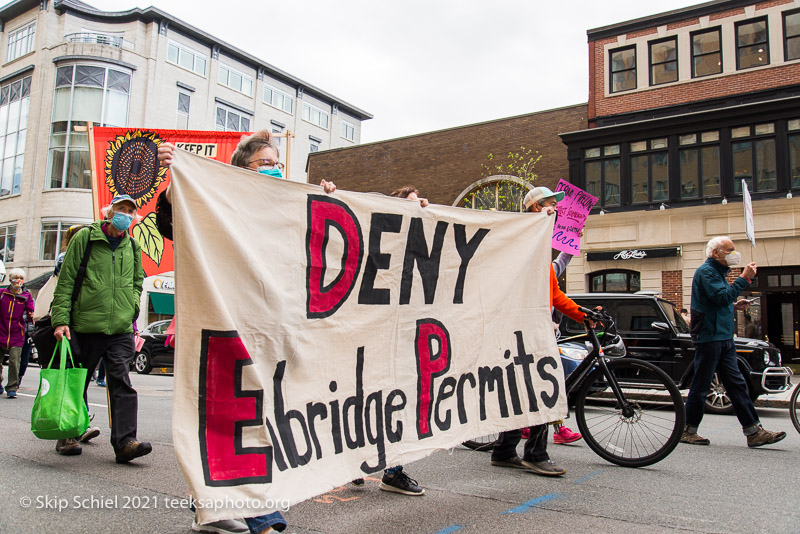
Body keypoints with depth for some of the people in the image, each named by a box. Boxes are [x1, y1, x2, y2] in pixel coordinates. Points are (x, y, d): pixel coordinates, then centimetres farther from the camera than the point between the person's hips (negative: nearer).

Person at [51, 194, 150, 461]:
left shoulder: (132, 246, 13)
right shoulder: (85, 237, 2)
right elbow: (66, 281, 0)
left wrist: (131, 307, 9)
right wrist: (61, 319, -8)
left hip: (121, 329, 2)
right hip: (85, 325, -2)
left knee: (122, 382, -9)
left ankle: (124, 441, -12)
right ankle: (67, 436, 27)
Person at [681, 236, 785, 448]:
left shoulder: (717, 272, 20)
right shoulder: (706, 271, -11)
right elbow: (723, 297, -24)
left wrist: (734, 306, 10)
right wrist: (744, 278, -19)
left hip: (724, 338, 10)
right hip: (709, 337, -10)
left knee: (736, 384, 7)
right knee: (700, 386, -2)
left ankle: (754, 431, 9)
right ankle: (688, 431, 8)